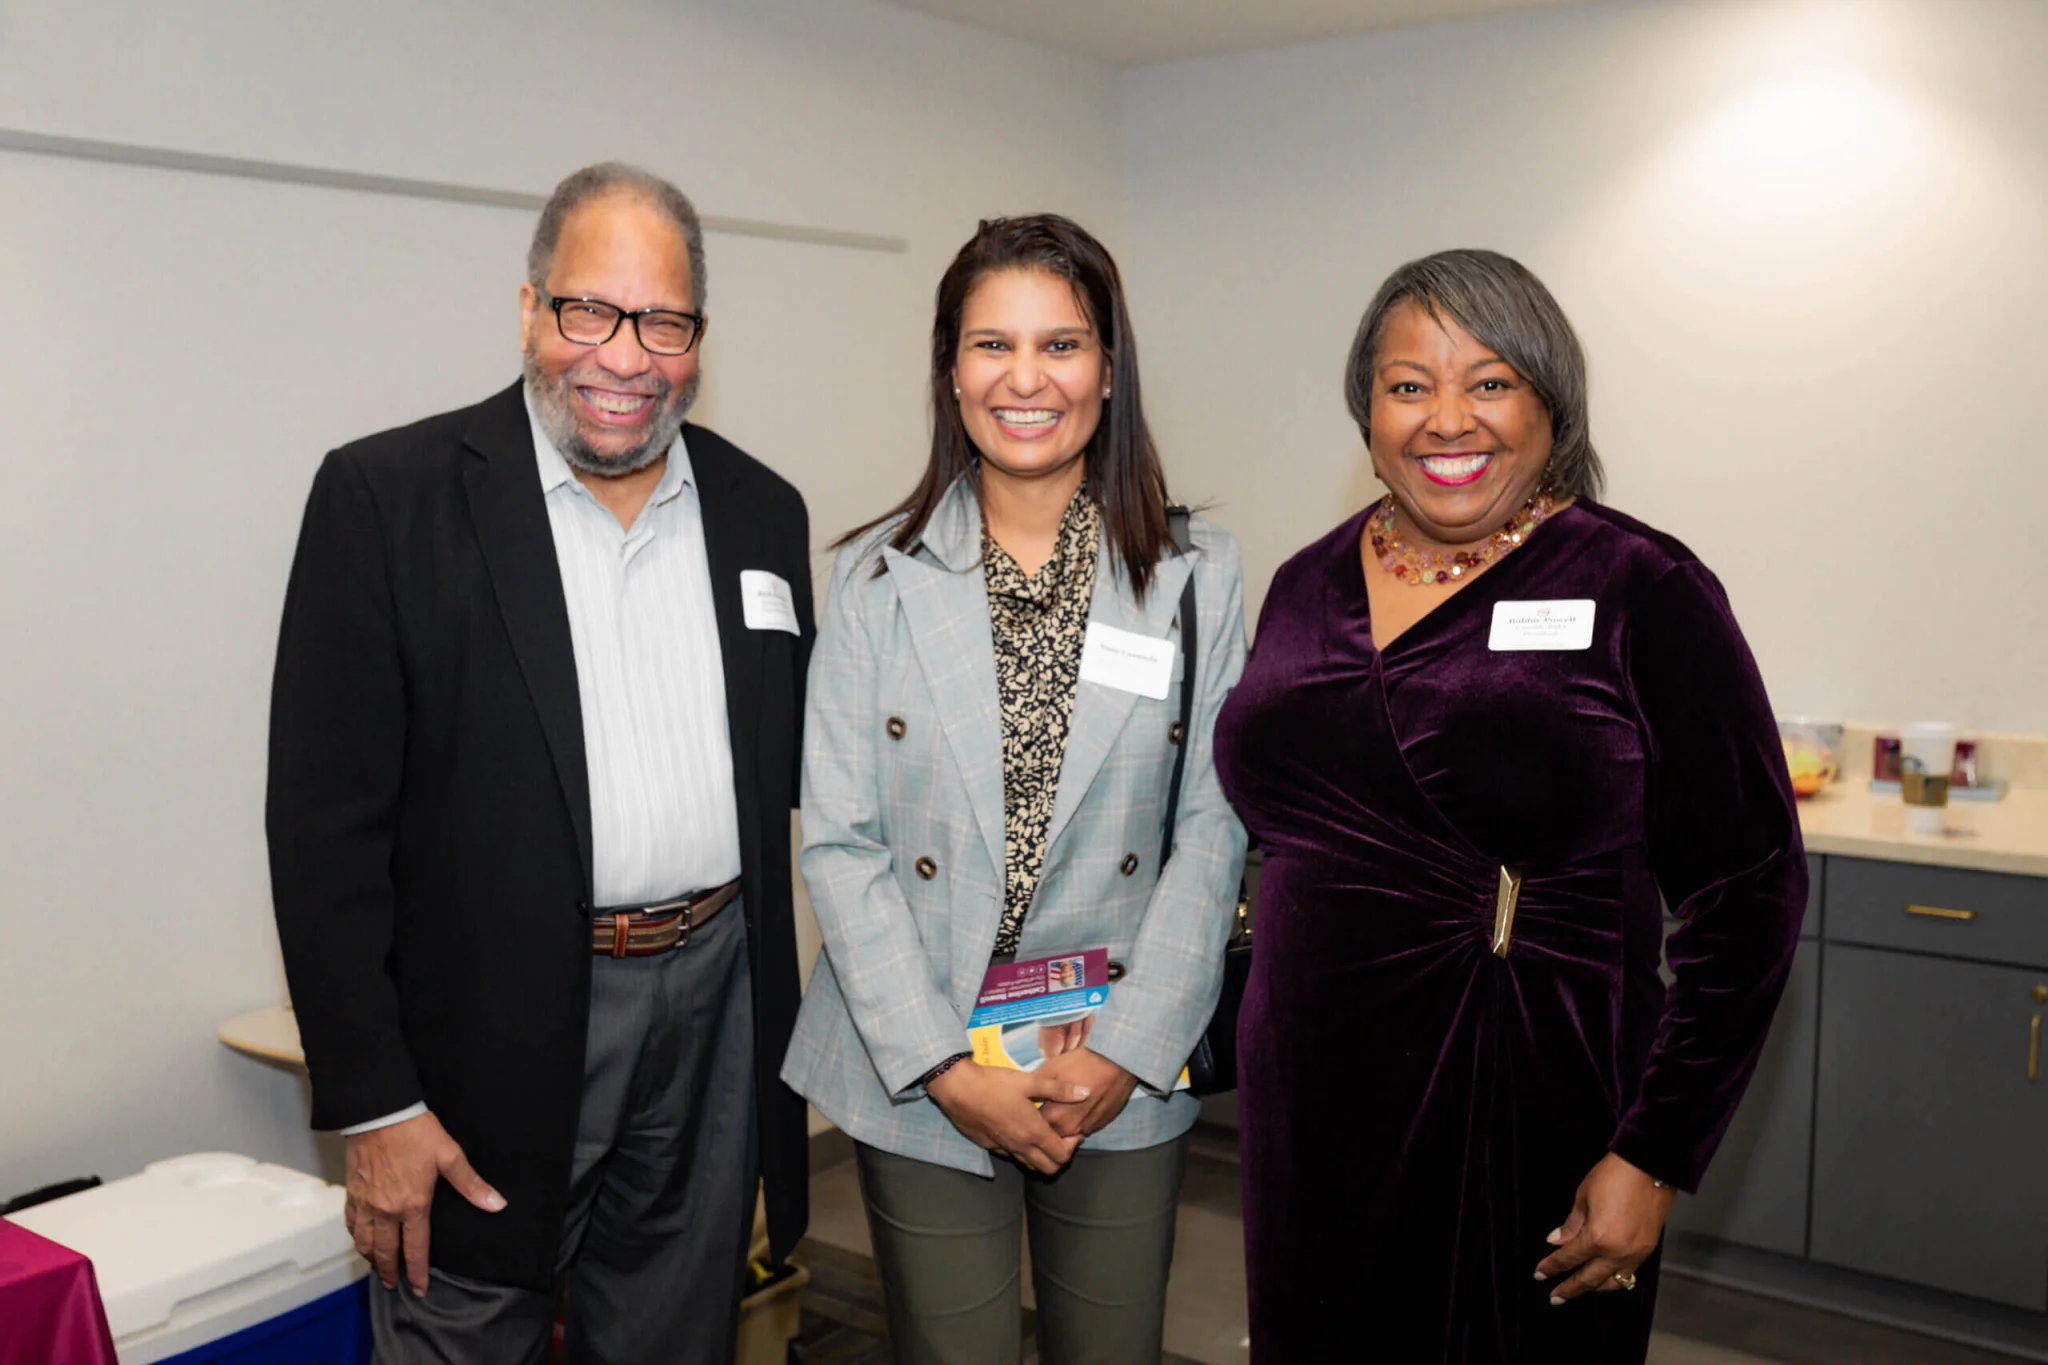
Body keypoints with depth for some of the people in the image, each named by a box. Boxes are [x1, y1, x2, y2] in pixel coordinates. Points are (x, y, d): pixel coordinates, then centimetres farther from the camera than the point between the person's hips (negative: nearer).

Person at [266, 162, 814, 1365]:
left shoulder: (763, 511, 6)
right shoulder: (388, 497, -7)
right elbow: (326, 822, -9)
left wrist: (784, 1024, 5)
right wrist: (373, 1105, -10)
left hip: (714, 1014, 4)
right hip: (493, 1032, -3)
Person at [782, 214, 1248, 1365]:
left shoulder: (1199, 575, 0)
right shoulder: (879, 577, -1)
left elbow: (1214, 829, -2)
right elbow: (841, 844, -4)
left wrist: (1125, 1050, -10)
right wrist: (945, 1068, -11)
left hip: (1128, 1077, 1)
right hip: (920, 1086, 0)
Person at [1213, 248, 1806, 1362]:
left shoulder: (1640, 593, -8)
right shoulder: (1306, 586, 7)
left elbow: (1748, 890, -8)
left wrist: (1653, 1157, -12)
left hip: (1533, 1138, -4)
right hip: (1311, 1123, 5)